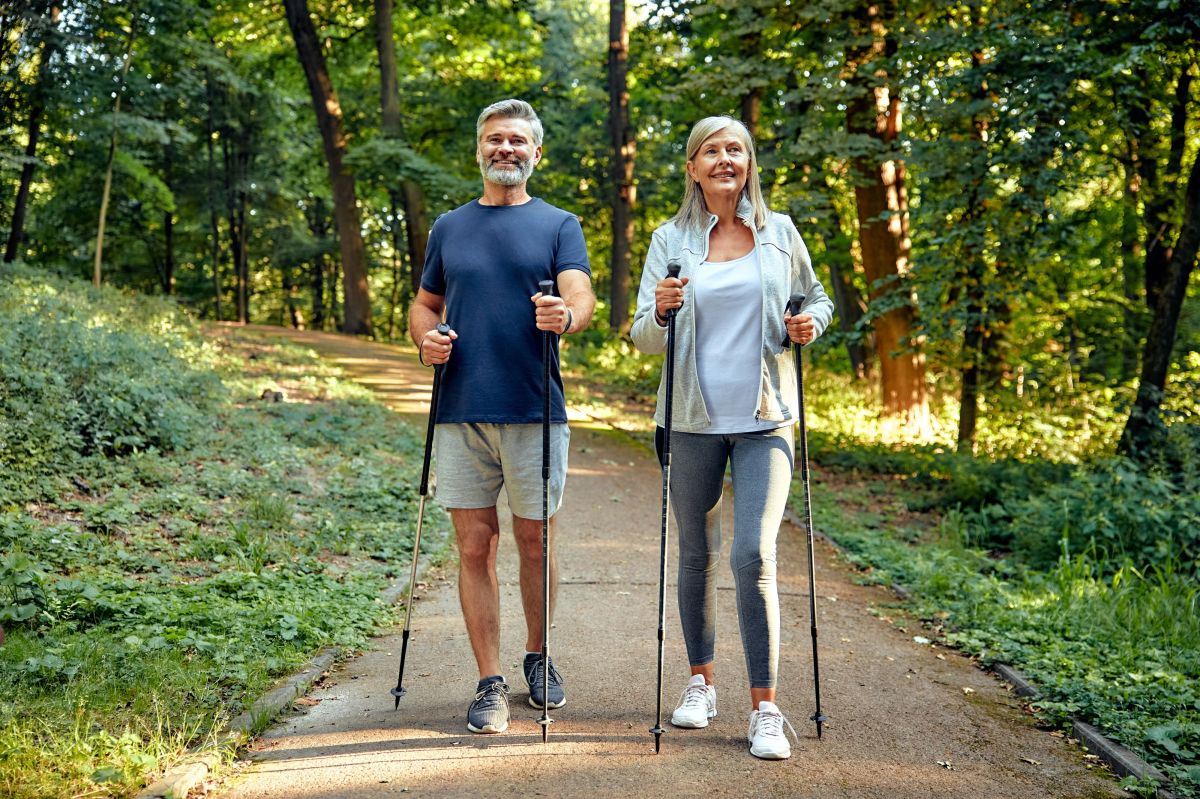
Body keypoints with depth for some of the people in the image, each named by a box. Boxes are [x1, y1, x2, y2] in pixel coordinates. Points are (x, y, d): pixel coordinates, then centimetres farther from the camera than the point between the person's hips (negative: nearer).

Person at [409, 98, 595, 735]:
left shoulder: (558, 225, 7)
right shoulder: (449, 228, 15)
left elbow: (582, 296, -7)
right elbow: (425, 304, 21)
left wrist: (565, 315, -31)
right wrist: (426, 338, -2)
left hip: (535, 412, -2)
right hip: (460, 412, 2)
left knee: (535, 544, 7)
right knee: (475, 547, 2)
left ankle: (538, 658, 28)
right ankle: (490, 683, 11)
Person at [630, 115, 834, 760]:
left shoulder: (780, 233, 7)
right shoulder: (670, 240, 5)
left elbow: (816, 298, 20)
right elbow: (643, 338, 4)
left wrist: (810, 323, -3)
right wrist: (660, 311, -19)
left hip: (764, 419, -1)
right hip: (693, 419, 1)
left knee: (754, 557, -12)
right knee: (696, 555, 10)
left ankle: (765, 710, -4)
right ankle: (700, 681, 29)